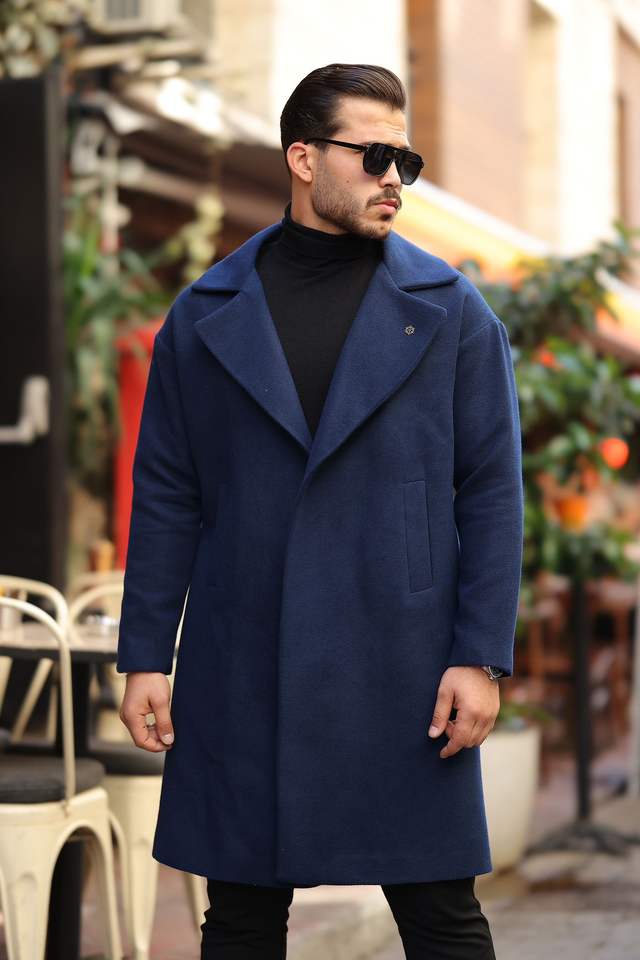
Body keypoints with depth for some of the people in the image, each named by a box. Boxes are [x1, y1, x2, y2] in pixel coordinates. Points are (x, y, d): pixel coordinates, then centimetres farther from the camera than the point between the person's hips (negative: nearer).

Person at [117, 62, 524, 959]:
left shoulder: (450, 309, 3)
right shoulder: (205, 315, 6)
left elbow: (493, 492, 1)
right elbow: (165, 498, 6)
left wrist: (482, 657, -7)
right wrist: (145, 656, 1)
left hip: (403, 676, -1)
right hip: (242, 676, 1)